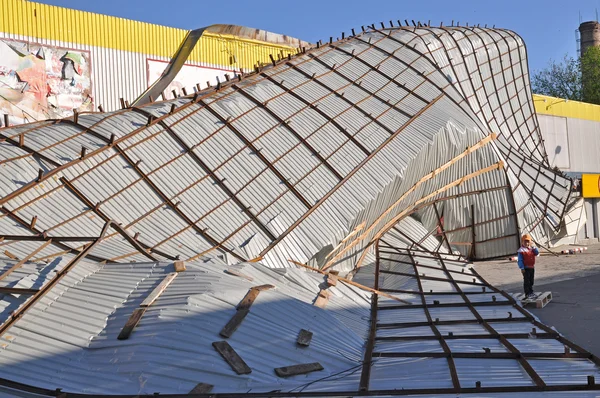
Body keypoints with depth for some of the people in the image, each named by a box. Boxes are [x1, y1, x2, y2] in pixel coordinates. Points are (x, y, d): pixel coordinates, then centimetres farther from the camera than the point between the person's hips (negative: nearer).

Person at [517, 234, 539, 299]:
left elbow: (537, 253, -4)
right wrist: (522, 268, -18)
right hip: (526, 268, -7)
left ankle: (531, 292, 26)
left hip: (532, 267, 7)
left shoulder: (531, 248, 8)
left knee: (531, 281, 15)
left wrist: (533, 247, -12)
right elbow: (520, 260, -14)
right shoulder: (521, 250, -12)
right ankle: (527, 294, 4)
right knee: (526, 281, -2)